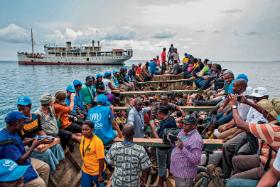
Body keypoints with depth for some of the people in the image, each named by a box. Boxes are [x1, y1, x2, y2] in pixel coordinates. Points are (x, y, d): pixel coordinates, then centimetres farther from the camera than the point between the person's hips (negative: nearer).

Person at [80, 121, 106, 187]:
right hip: (85, 170, 5)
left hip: (97, 171, -5)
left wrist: (100, 175, -17)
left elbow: (101, 159, -22)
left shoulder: (98, 142, -28)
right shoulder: (83, 137, -8)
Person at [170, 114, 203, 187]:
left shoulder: (196, 139, -24)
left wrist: (183, 148, -32)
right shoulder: (183, 131, 1)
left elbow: (196, 160, -26)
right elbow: (177, 145, 17)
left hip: (184, 174, -8)